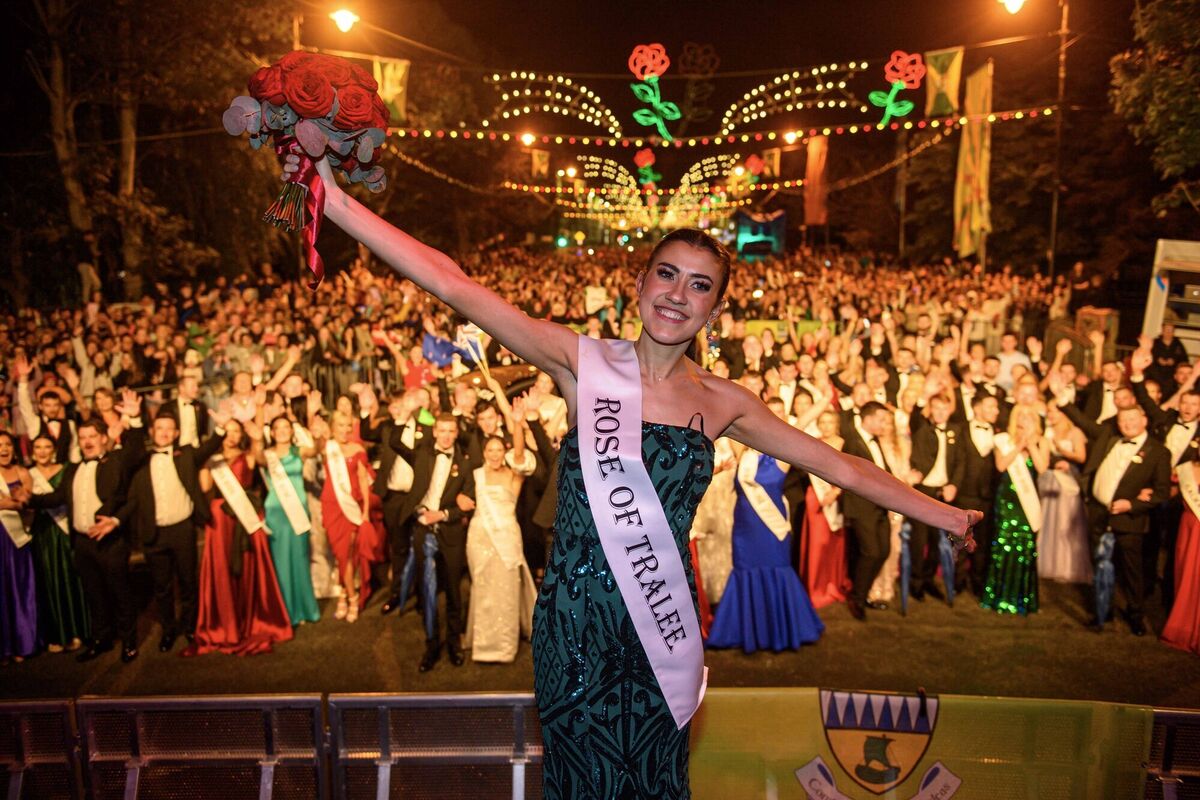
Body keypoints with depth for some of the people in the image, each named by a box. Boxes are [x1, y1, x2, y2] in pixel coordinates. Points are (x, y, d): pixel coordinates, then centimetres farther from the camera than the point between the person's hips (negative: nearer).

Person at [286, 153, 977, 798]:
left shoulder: (723, 402, 2)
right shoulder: (583, 363, -8)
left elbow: (841, 467, 9)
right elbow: (452, 283, -16)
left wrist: (954, 519, 11)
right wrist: (337, 202, -21)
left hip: (663, 626, 3)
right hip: (576, 623, -3)